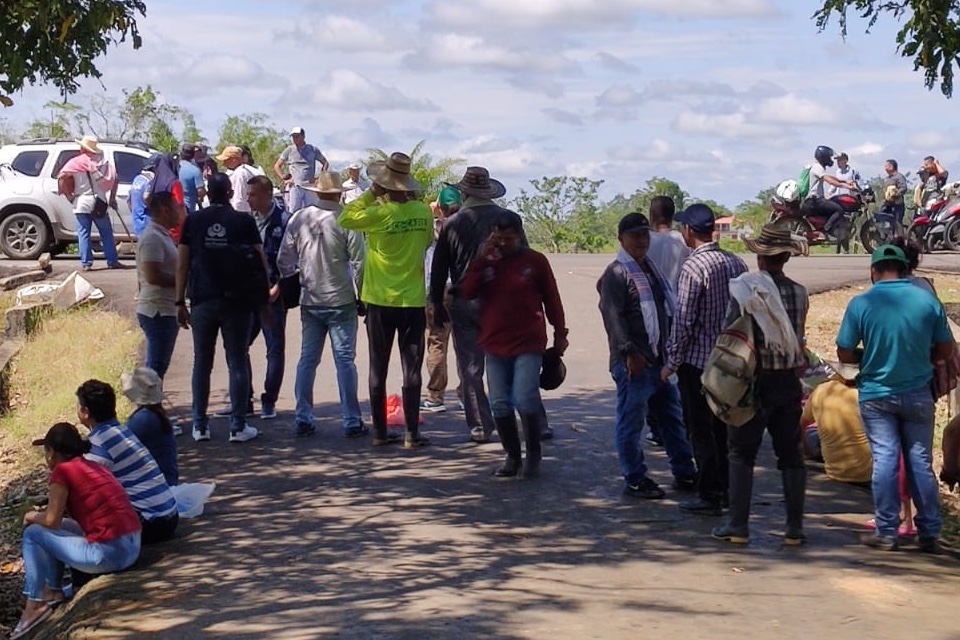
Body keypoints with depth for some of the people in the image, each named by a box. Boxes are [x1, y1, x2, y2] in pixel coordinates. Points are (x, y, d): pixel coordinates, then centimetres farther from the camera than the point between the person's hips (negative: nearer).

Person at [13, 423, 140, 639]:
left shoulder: (63, 470, -5)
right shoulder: (93, 467, 18)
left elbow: (51, 520, -6)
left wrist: (33, 516, 14)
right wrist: (43, 514, 30)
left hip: (109, 554, -8)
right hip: (132, 547, 8)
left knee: (33, 534, 6)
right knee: (57, 530, 24)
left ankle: (35, 605, 8)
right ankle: (53, 591, 28)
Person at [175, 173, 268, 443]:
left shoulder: (193, 221, 2)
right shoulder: (245, 222, -1)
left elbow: (182, 265, 2)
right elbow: (261, 261, -2)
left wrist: (180, 301, 7)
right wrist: (263, 296, 9)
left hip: (203, 302, 1)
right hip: (237, 302, -1)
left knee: (202, 364, 10)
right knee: (237, 364, 4)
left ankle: (200, 426, 12)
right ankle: (238, 426, 4)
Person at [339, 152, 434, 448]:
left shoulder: (379, 214, -15)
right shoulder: (423, 211, -5)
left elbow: (344, 219, -1)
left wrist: (371, 195, 2)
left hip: (380, 301, -1)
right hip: (414, 300, 1)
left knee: (378, 369, 9)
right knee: (411, 369, 4)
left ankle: (380, 432, 12)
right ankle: (412, 433, 2)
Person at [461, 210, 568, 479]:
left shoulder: (535, 261, -2)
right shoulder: (486, 262, 7)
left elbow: (551, 299, 3)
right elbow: (467, 292, -3)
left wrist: (560, 334, 5)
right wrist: (481, 260, -11)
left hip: (528, 345, -4)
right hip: (495, 344, 4)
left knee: (525, 400, -13)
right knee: (500, 404, 6)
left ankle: (533, 456, 4)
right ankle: (512, 456, 20)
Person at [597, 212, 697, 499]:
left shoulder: (650, 269, 18)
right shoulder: (616, 273, -10)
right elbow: (613, 316, -19)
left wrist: (669, 351, 21)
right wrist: (629, 351, -25)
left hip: (659, 358, 9)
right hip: (633, 363, -9)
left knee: (673, 417, 16)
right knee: (631, 422, -2)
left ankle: (684, 472, 26)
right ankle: (635, 480, 5)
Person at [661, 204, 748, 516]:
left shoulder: (693, 267, -17)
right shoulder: (735, 263, 4)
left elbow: (683, 320, -17)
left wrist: (672, 362, -8)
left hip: (697, 361, -7)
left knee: (700, 431, 1)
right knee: (724, 426, 16)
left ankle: (710, 496, 3)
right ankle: (729, 489, 23)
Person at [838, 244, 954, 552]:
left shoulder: (861, 304, -10)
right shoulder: (928, 300, -5)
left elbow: (845, 354, -7)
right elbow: (945, 350, 3)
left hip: (876, 395, -1)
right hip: (917, 394, 2)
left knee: (884, 460, 2)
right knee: (920, 461, 7)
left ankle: (887, 532, 5)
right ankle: (929, 533, 12)